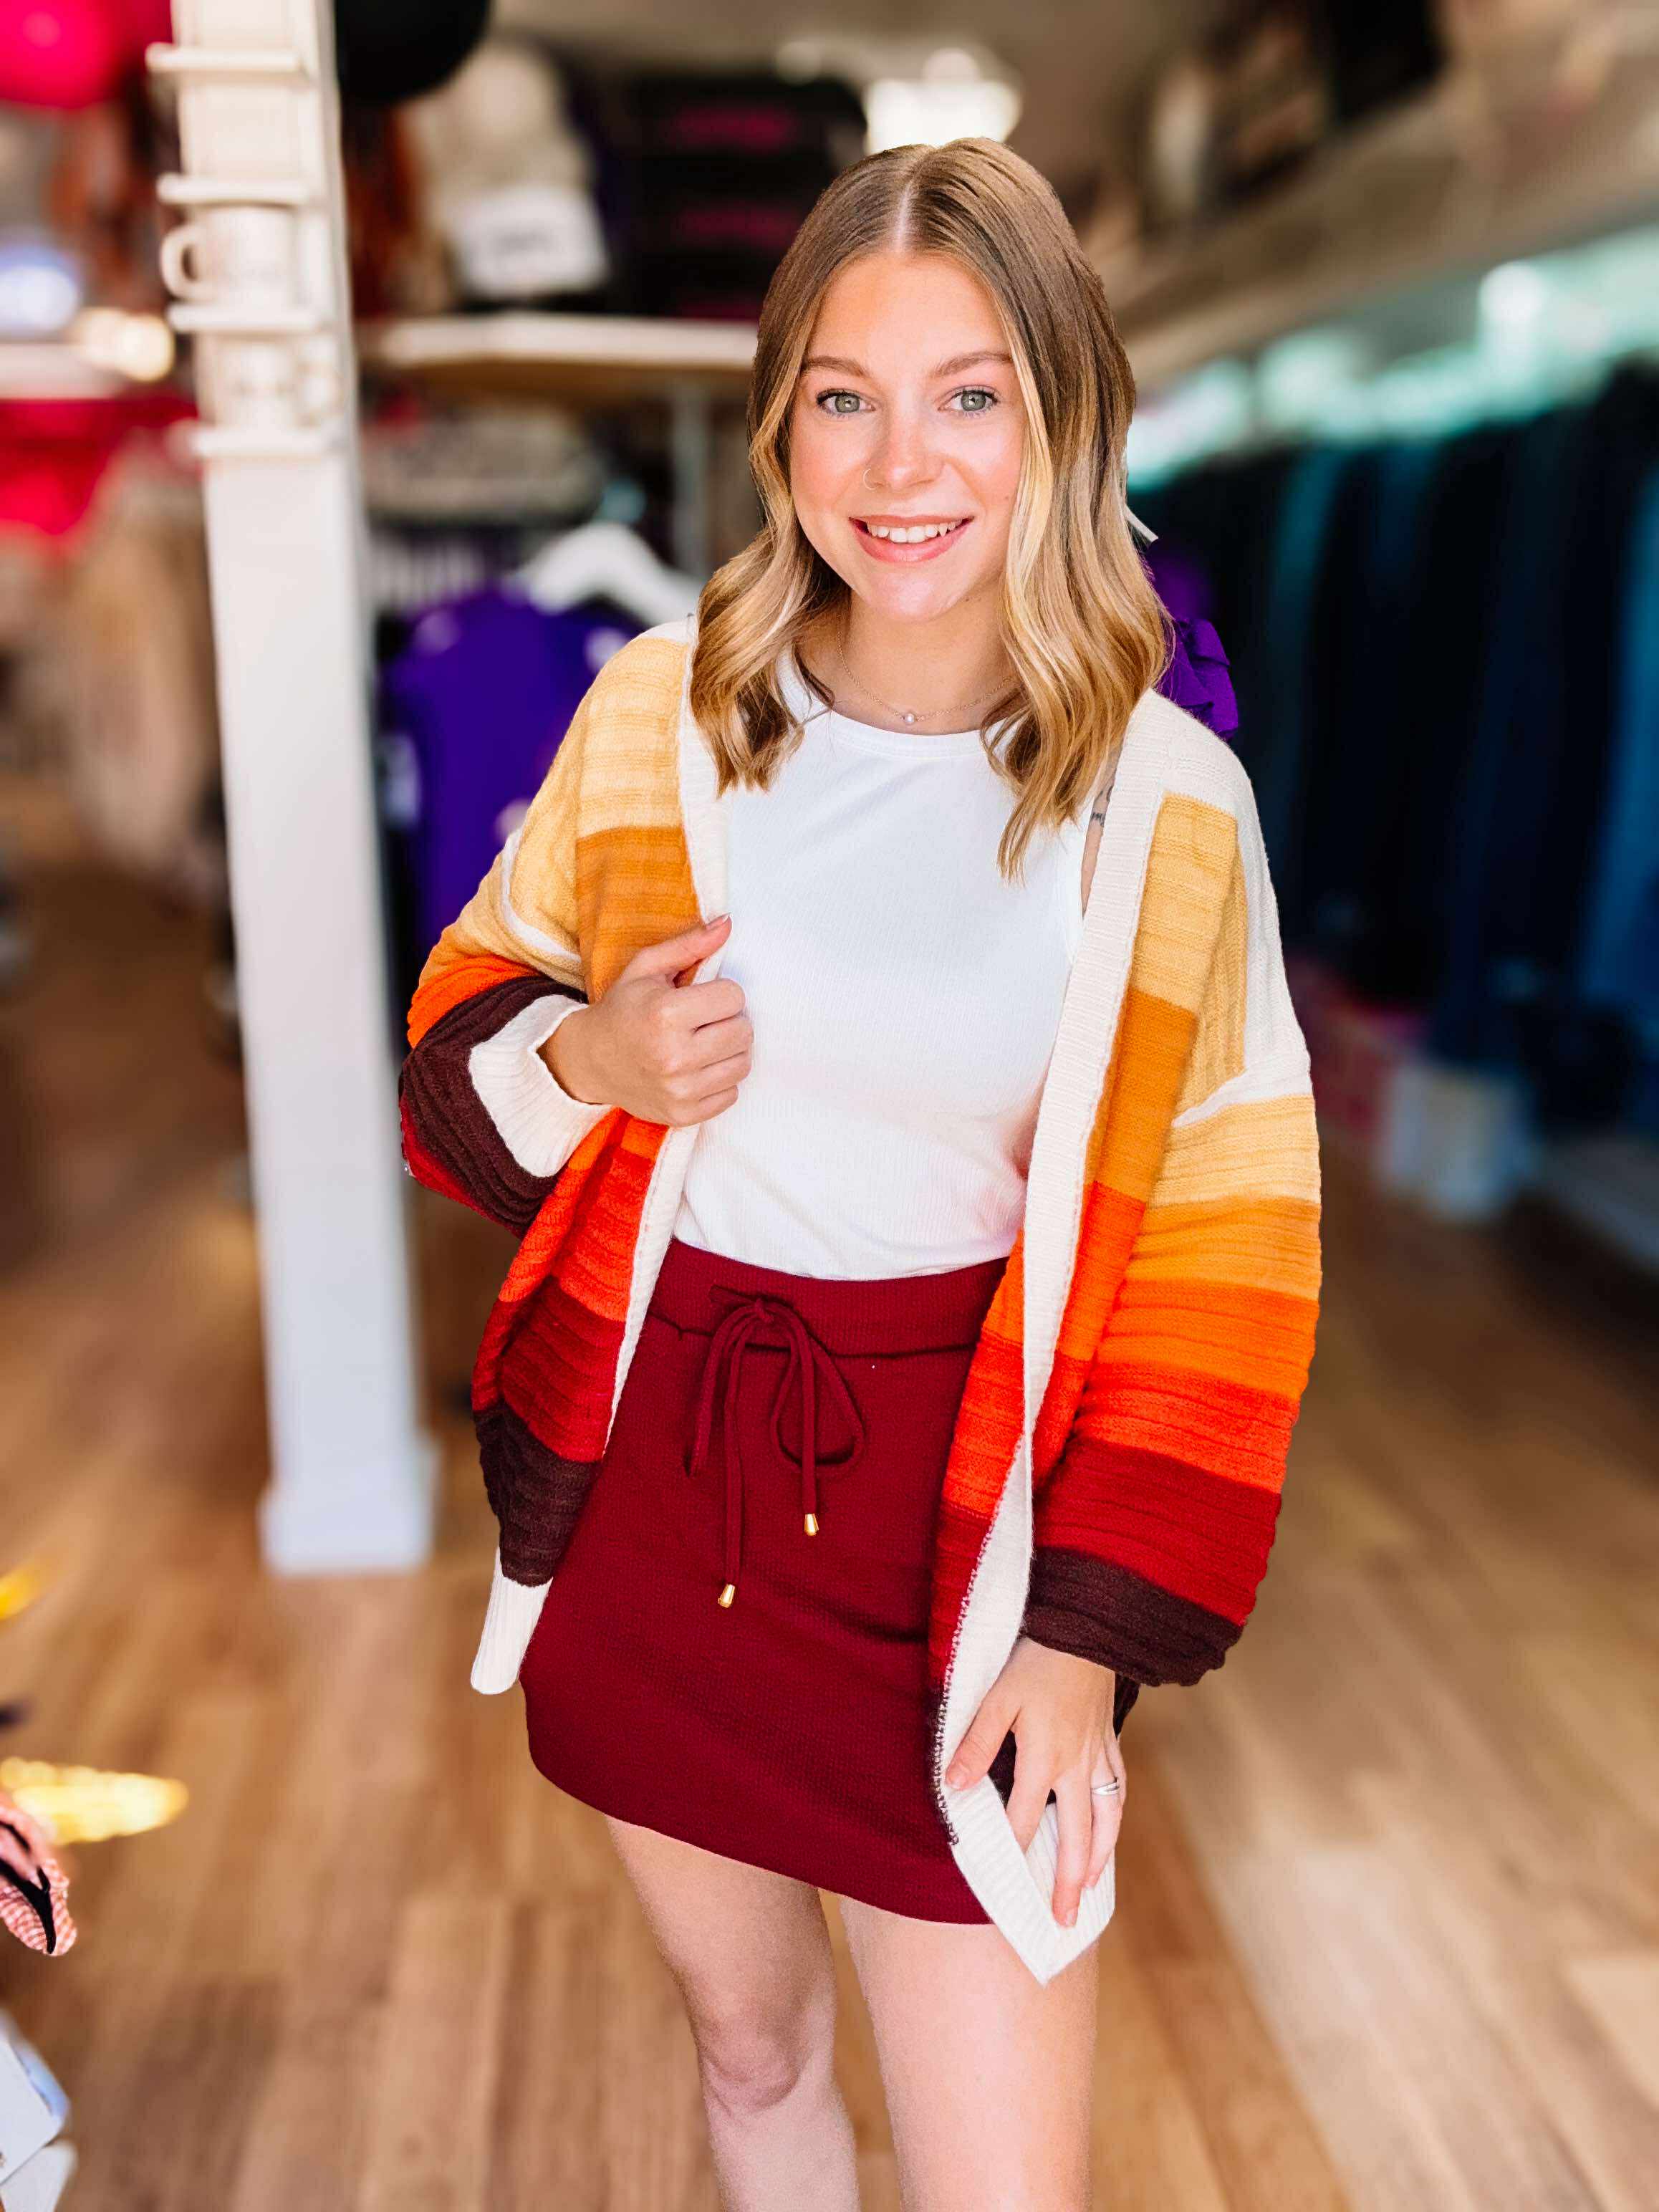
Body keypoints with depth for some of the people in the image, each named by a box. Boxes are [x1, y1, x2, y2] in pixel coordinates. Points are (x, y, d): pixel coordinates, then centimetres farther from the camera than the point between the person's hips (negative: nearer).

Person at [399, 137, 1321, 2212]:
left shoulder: (1164, 801, -8)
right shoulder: (659, 711, -4)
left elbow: (1213, 1263, -4)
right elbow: (459, 1038, 7)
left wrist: (1091, 1638, -7)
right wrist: (580, 1065, -16)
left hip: (948, 1509, -1)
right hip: (646, 1478, 2)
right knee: (747, 2040, 23)